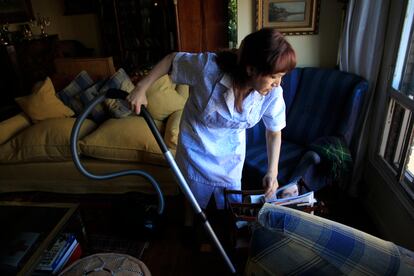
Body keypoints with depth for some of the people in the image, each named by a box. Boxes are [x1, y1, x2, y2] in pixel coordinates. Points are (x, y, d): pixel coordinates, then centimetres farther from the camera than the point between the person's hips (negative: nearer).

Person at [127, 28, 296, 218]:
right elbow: (171, 59, -14)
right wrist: (141, 88, -15)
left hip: (230, 156, 2)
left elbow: (274, 132, -5)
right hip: (196, 150, -2)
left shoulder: (272, 93, -23)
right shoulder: (209, 67, -33)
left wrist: (272, 172, -8)